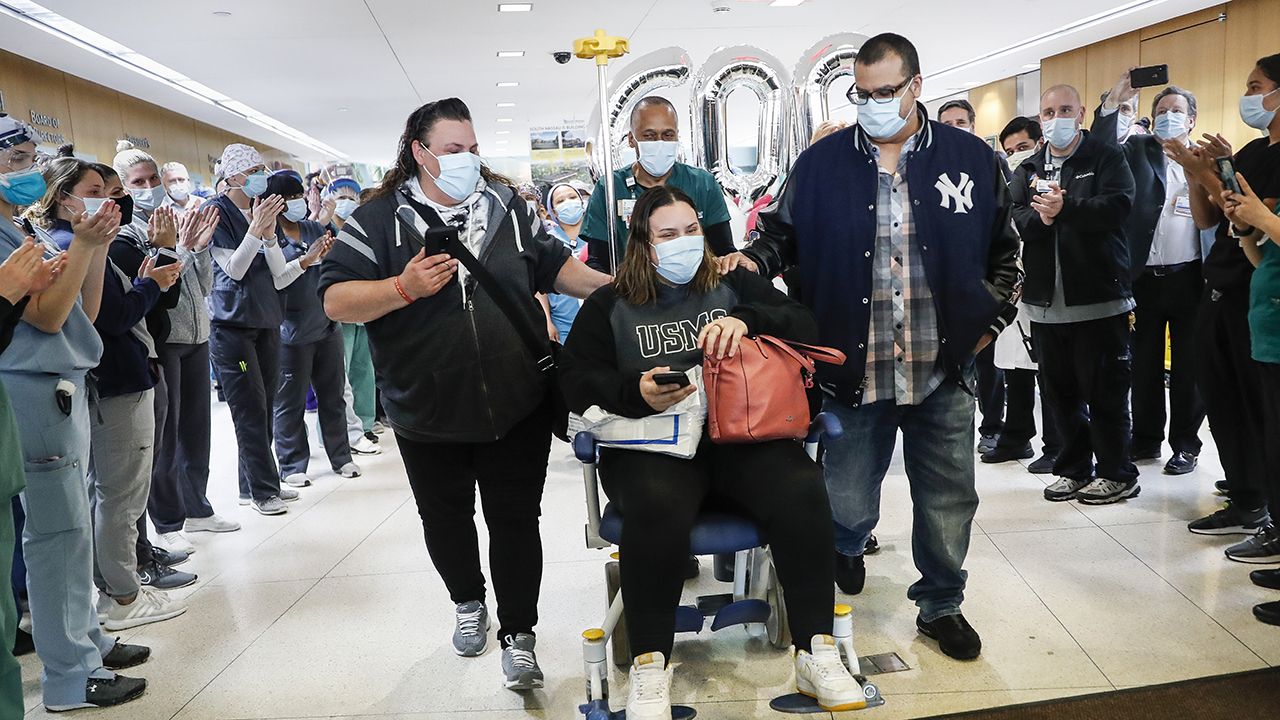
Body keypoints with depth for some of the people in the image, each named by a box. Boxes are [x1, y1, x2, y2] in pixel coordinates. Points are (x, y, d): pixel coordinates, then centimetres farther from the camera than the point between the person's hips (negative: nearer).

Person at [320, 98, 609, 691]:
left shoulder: (508, 206, 5)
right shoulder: (379, 219, -4)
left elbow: (555, 267, 16)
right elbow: (335, 301, -11)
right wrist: (405, 288, -25)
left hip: (516, 404, 0)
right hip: (428, 414, 0)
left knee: (515, 519, 4)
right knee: (445, 516, 19)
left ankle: (518, 635, 18)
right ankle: (468, 602, 45)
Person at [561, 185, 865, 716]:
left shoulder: (735, 284, 20)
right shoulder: (609, 305, 16)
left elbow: (805, 328, 7)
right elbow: (580, 382, 5)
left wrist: (746, 321, -13)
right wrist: (638, 393, -15)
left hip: (742, 434, 2)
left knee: (801, 490, -28)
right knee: (656, 507, -35)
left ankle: (816, 654, -14)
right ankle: (650, 669, -20)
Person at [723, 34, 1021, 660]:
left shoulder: (972, 159, 5)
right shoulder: (820, 163, 2)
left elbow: (1005, 249, 13)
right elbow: (783, 233, 9)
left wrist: (990, 319, 5)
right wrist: (754, 259, -11)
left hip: (945, 371, 1)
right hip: (853, 370, -1)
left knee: (948, 501, 11)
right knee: (847, 502, 9)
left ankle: (941, 606, 34)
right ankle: (845, 550, 46)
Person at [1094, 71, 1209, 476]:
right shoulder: (1138, 150, 8)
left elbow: (1210, 219, 2)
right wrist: (1114, 102, -18)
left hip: (1187, 277, -1)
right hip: (1144, 276, 1)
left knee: (1187, 366, 5)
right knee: (1144, 364, 10)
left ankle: (1185, 444, 17)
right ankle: (1146, 439, 23)